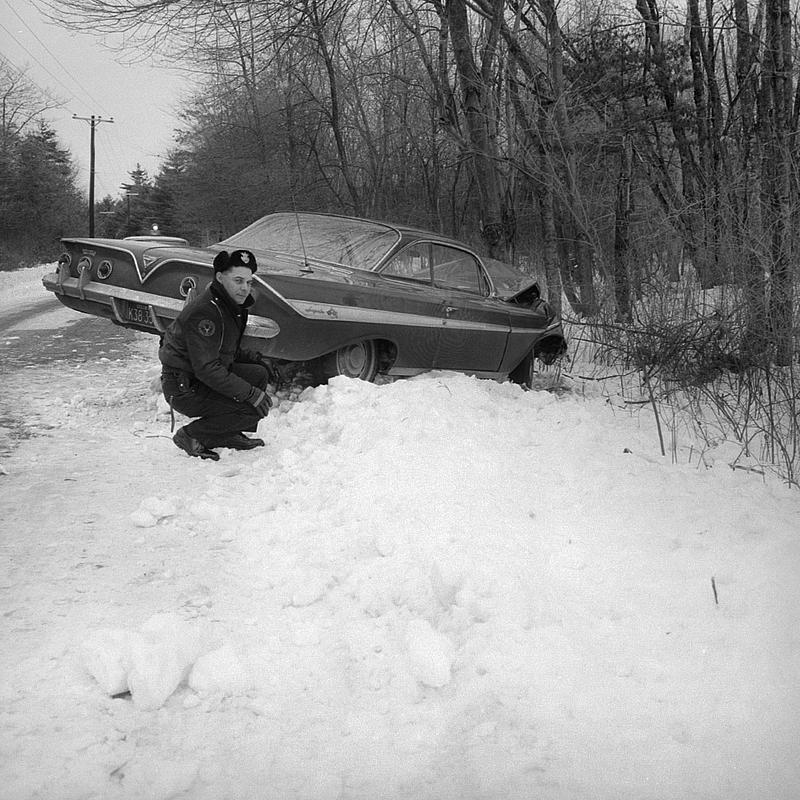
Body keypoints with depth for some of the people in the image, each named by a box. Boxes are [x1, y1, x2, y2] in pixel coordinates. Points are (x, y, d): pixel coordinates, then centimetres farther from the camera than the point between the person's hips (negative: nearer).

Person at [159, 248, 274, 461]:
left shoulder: (231, 306, 7)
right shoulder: (204, 312, -25)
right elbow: (207, 369, -28)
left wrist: (253, 357, 2)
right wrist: (251, 394, -26)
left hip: (206, 375, 10)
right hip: (183, 388, -10)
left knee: (259, 374, 1)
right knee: (254, 409, -19)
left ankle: (229, 434, 11)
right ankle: (191, 436, -5)